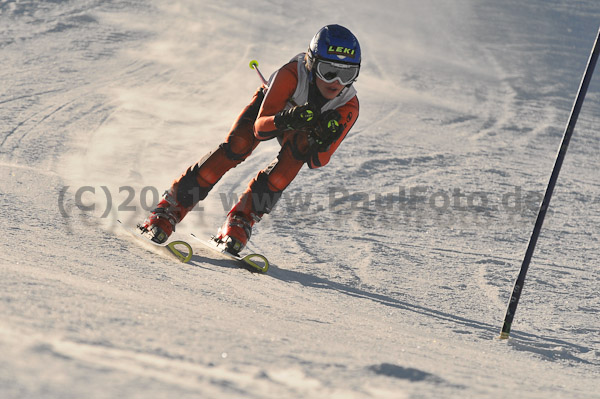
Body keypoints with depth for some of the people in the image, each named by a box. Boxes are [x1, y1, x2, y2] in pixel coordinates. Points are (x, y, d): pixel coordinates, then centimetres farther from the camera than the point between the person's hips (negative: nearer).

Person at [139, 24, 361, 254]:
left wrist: (323, 142, -50)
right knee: (237, 147, -25)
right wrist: (285, 120, -59)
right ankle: (168, 210, -18)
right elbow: (260, 128, -39)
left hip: (297, 131, 2)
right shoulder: (292, 74, -40)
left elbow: (316, 162, -28)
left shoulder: (348, 107, -33)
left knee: (296, 154, -29)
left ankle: (240, 220, -22)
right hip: (269, 107, -2)